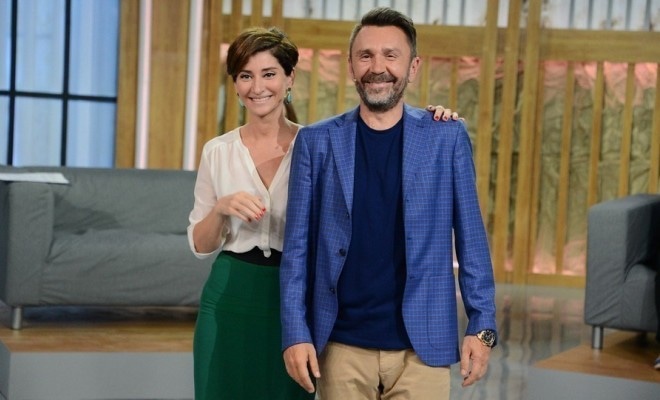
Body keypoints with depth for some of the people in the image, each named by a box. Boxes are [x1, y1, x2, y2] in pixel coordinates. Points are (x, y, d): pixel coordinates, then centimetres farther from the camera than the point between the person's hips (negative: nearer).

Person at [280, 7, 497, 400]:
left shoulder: (448, 137, 2)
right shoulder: (316, 141, 2)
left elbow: (471, 238, 3)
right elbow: (298, 246, 2)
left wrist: (482, 325, -2)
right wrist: (296, 332, -4)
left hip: (422, 346, 0)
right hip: (341, 346, 1)